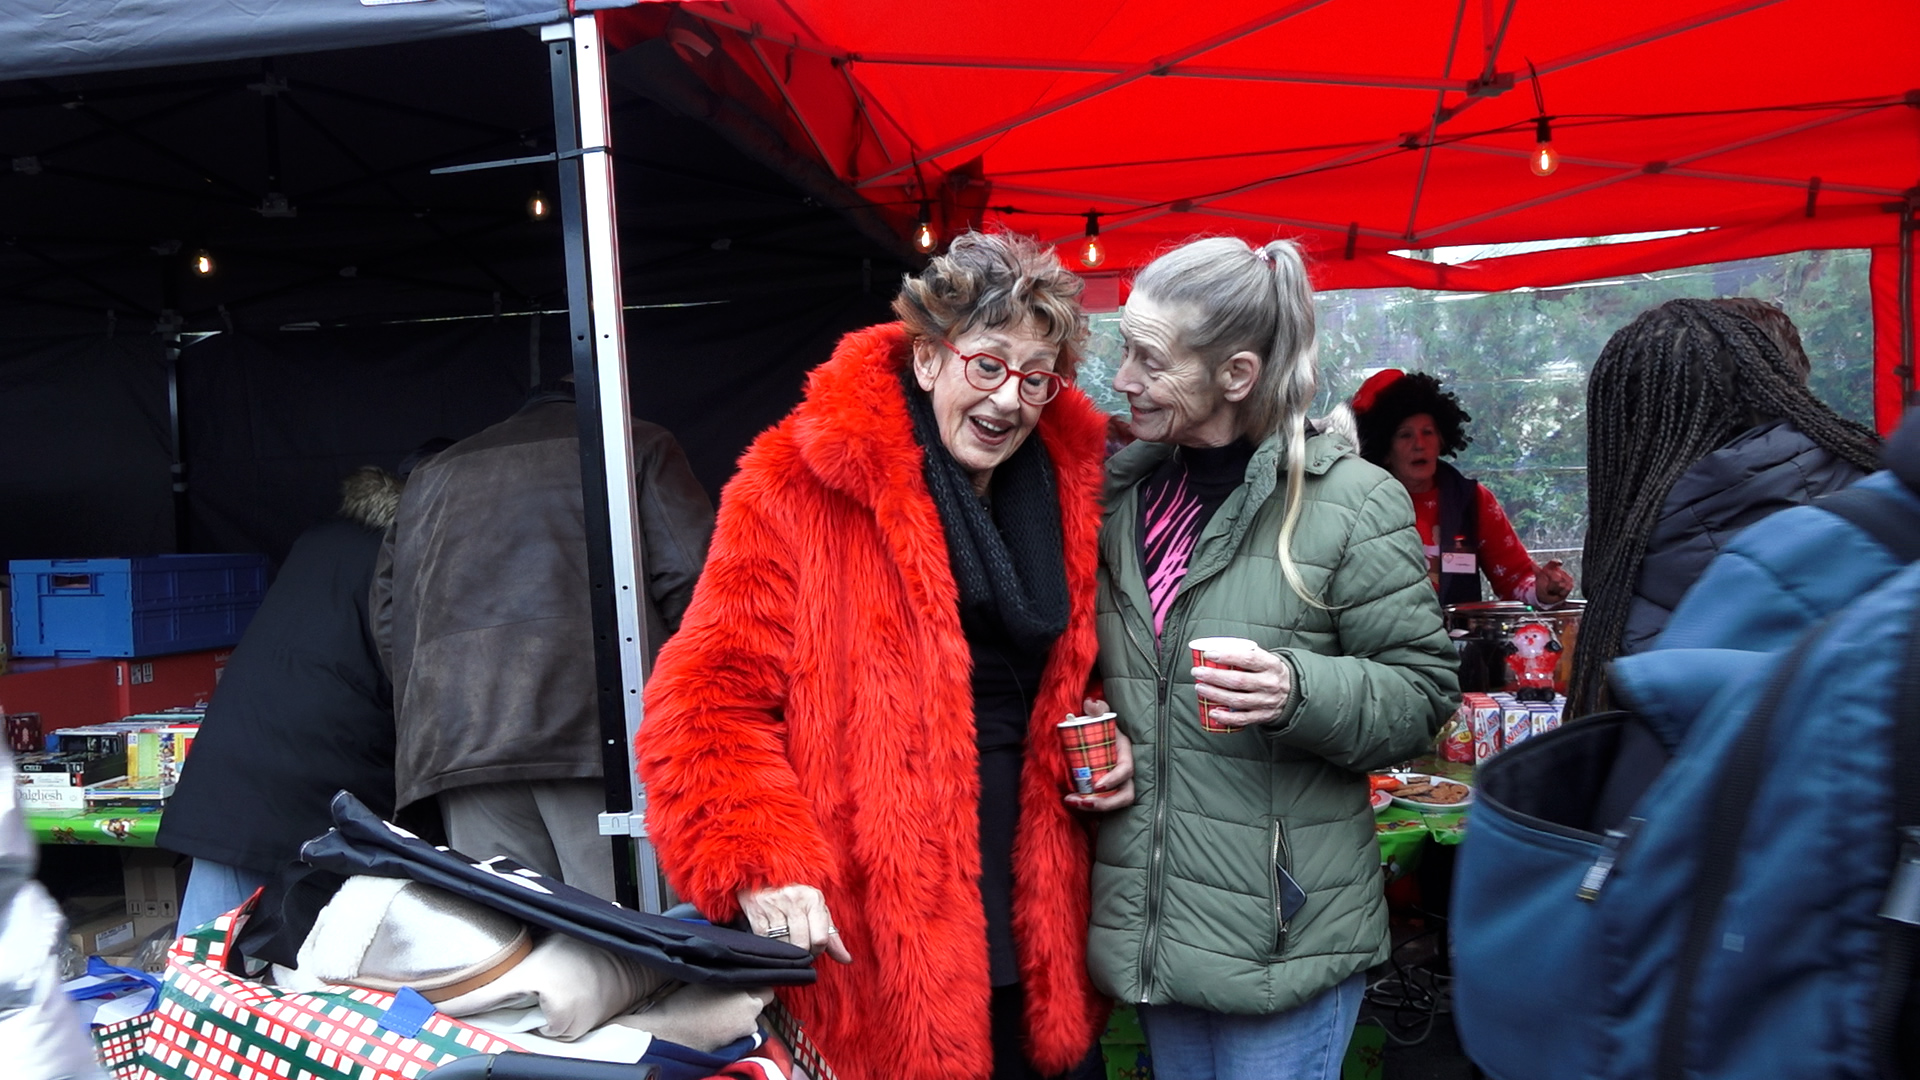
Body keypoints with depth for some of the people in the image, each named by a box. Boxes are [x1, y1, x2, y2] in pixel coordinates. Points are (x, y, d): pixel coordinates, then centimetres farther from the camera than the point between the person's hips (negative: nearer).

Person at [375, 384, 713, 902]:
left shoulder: (433, 475, 29)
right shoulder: (639, 443, 17)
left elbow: (387, 614, 23)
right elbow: (692, 577, 3)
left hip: (456, 737, 4)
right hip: (589, 717, -4)